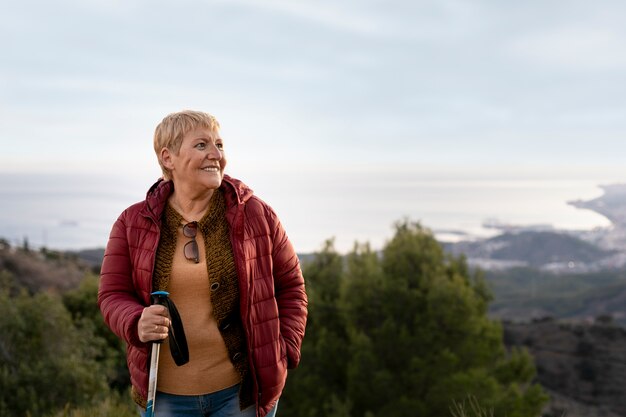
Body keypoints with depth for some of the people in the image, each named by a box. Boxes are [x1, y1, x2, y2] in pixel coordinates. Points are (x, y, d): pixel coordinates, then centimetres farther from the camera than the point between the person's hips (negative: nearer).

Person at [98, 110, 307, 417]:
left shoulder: (255, 215, -3)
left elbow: (290, 286, 5)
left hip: (242, 390, -1)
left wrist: (283, 354, -3)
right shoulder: (133, 224, 0)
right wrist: (136, 324, -19)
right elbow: (112, 294, 2)